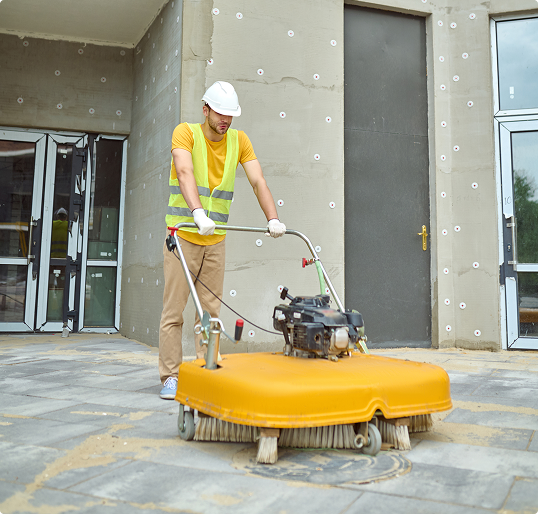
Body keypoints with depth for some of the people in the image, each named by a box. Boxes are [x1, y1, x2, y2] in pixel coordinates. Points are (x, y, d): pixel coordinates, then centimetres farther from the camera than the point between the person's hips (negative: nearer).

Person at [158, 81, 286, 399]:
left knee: (211, 310, 6)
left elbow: (258, 181, -4)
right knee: (174, 309, -2)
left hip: (216, 239, 4)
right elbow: (185, 173, -25)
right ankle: (171, 377, 6)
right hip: (183, 235, -3)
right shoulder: (186, 133, -7)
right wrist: (199, 213, -42)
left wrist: (273, 219, -20)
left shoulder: (239, 140, 5)